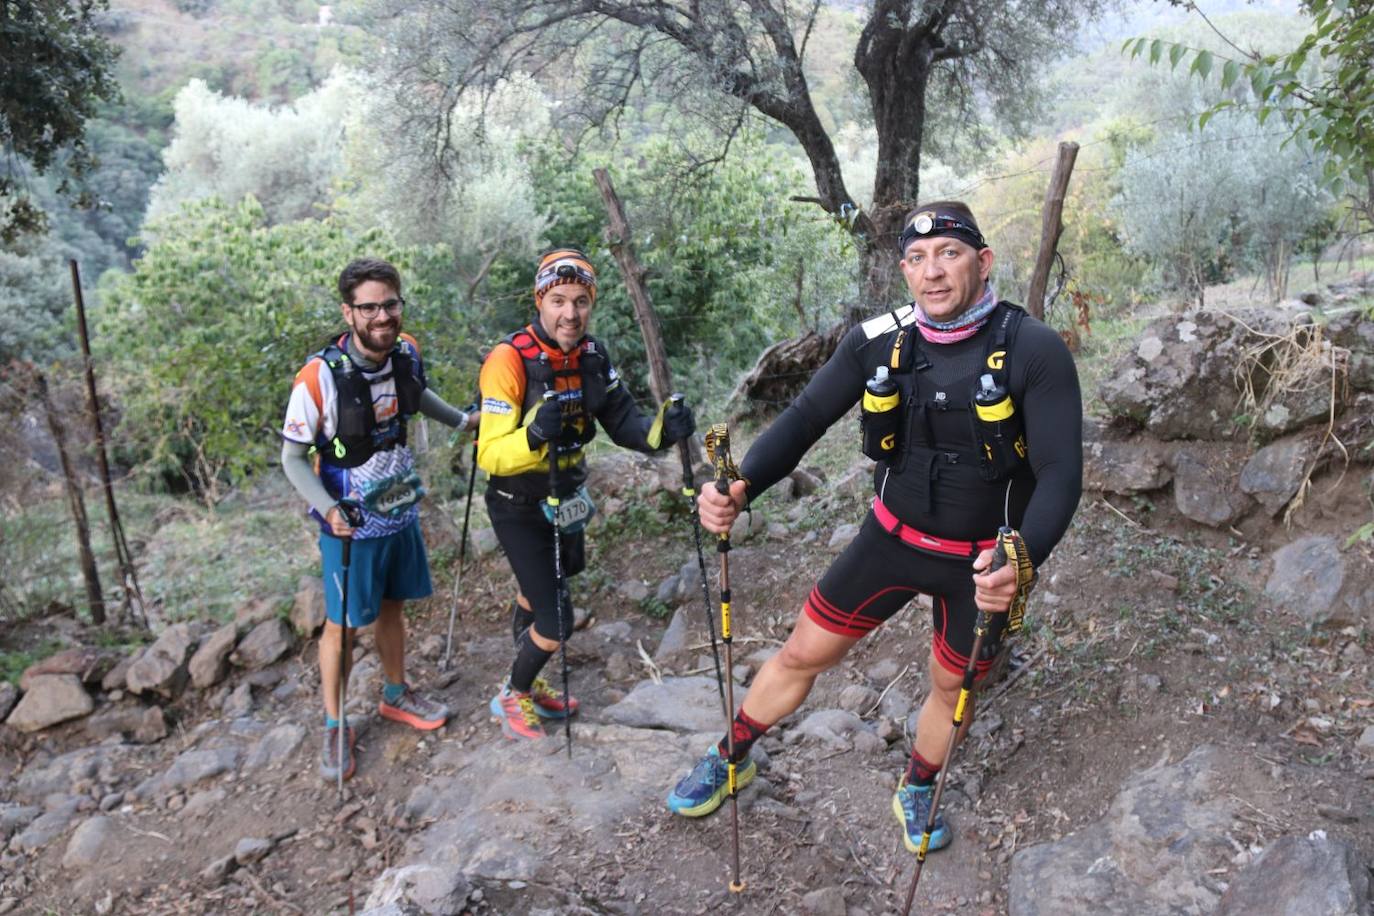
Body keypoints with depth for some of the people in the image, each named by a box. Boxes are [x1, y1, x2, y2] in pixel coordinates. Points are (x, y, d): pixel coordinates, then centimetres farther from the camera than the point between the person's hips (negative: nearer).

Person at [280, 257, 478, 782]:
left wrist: (461, 420, 17)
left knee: (392, 606, 21)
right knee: (343, 623, 8)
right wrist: (329, 509, -27)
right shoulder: (320, 377, -25)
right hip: (350, 523, -5)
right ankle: (334, 726, 26)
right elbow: (293, 458, -15)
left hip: (401, 510, 5)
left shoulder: (407, 354, -8)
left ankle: (395, 695, 42)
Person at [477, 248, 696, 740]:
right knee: (556, 621, -6)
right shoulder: (510, 359, -28)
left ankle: (526, 684, 51)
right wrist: (534, 435, -50)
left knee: (536, 593, 26)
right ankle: (511, 697, 22)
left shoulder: (592, 354, -8)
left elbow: (622, 421, -8)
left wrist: (662, 429, -29)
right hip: (519, 507, -6)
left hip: (566, 497, 6)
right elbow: (491, 455, -30)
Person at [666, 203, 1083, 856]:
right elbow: (805, 418, -13)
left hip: (983, 561, -1)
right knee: (802, 654, 7)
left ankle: (916, 795, 48)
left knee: (950, 686, 18)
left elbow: (1061, 472, -24)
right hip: (892, 537, 2)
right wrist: (739, 488, -31)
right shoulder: (877, 342, -13)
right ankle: (731, 758, 33)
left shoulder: (1033, 351, -21)